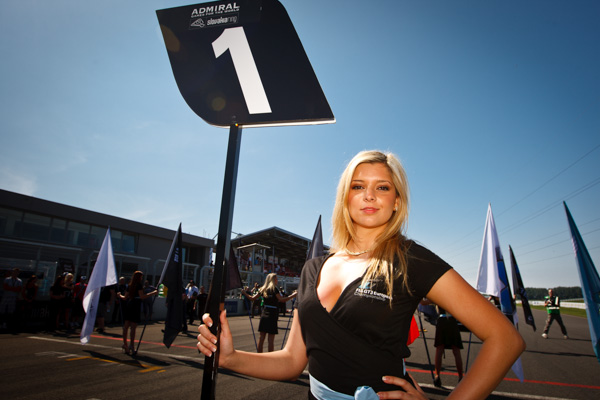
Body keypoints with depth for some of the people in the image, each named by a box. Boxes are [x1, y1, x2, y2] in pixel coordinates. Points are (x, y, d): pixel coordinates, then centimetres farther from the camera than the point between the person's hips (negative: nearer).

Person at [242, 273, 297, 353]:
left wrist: (244, 293, 28)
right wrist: (293, 295, -10)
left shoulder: (262, 289, 8)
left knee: (261, 337, 11)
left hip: (264, 315, 6)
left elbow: (252, 298, 12)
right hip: (272, 315, -6)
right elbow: (282, 300, -17)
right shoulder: (274, 288, -9)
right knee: (271, 338, 0)